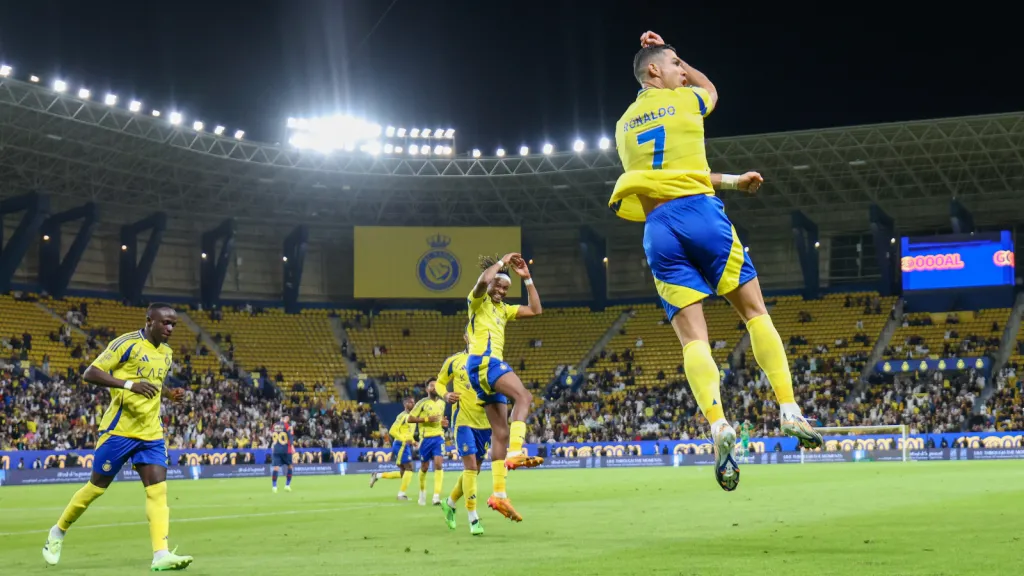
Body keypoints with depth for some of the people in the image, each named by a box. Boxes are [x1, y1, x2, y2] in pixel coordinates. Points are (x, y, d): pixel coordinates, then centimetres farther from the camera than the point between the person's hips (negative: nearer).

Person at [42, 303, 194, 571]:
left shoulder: (166, 352, 11)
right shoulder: (127, 343, -11)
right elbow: (90, 374, -16)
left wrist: (169, 393, 6)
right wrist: (130, 384, -27)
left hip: (151, 432, 6)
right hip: (119, 429, -6)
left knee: (158, 489, -9)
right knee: (97, 486, 5)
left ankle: (161, 555, -15)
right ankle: (58, 532, 28)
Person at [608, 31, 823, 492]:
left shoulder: (624, 125, 22)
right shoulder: (684, 100, 8)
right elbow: (711, 88, 34)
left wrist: (731, 182, 28)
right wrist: (671, 56, 39)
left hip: (657, 228, 3)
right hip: (699, 212, -3)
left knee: (692, 335, -4)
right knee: (754, 311, 6)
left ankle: (717, 424, -24)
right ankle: (790, 410, -2)